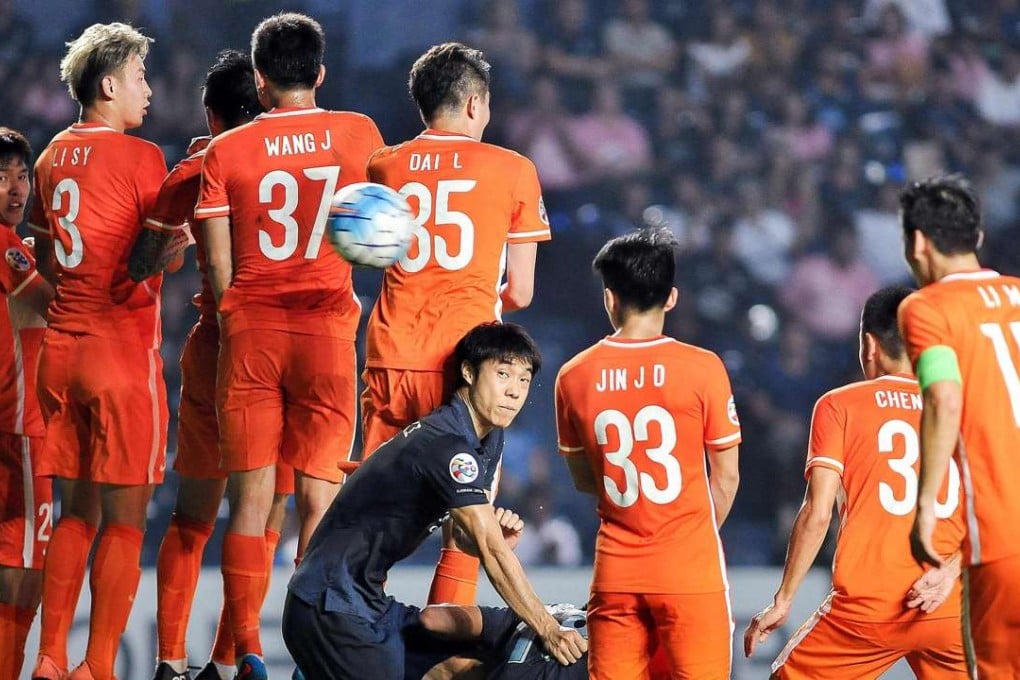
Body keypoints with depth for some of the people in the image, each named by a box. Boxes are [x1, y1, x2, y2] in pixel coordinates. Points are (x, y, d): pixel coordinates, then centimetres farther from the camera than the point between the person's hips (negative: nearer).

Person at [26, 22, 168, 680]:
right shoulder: (141, 157, -10)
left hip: (60, 348, 7)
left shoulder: (52, 158, 11)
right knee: (125, 520, -2)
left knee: (77, 511, 12)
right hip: (124, 348, -7)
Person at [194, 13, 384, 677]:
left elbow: (219, 266, 1)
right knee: (318, 497, 2)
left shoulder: (226, 151, 0)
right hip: (326, 325, 0)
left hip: (248, 329, 0)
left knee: (250, 496, 4)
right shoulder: (359, 134, 2)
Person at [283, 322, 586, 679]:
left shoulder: (489, 439, 10)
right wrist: (548, 631, -22)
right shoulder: (446, 445, -21)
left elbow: (467, 537, 14)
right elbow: (491, 553, -23)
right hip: (331, 606, -10)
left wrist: (498, 536, -9)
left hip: (370, 604, 10)